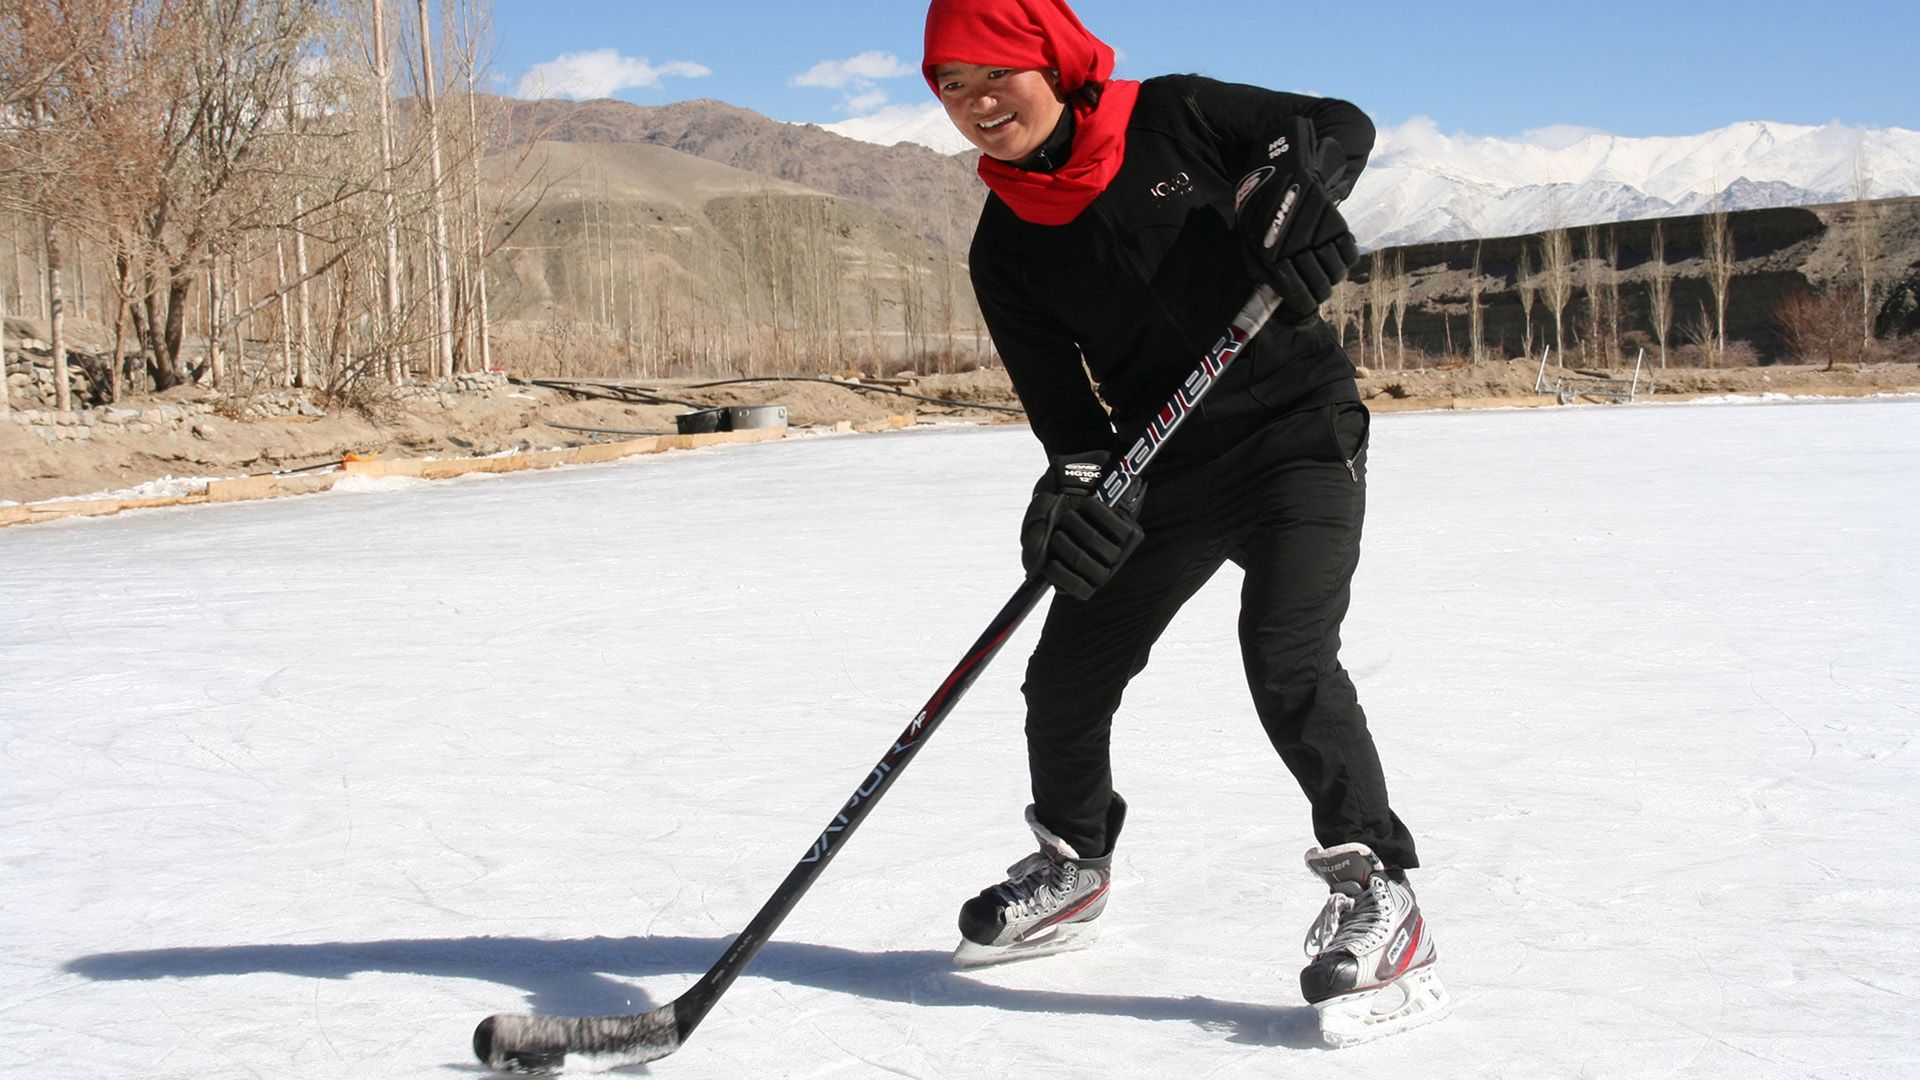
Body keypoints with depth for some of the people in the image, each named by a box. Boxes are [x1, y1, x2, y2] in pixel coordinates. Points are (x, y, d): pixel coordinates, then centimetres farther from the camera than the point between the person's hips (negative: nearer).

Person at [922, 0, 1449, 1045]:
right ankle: (1073, 863, 34)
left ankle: (1376, 894, -13)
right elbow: (1060, 397, -8)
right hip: (1160, 469, 5)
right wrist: (1079, 484, -28)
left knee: (1287, 657, -24)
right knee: (1067, 674, 7)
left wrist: (1288, 189, -25)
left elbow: (1340, 125, -3)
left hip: (1297, 429, -4)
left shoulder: (1174, 116, -8)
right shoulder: (1007, 247, -1)